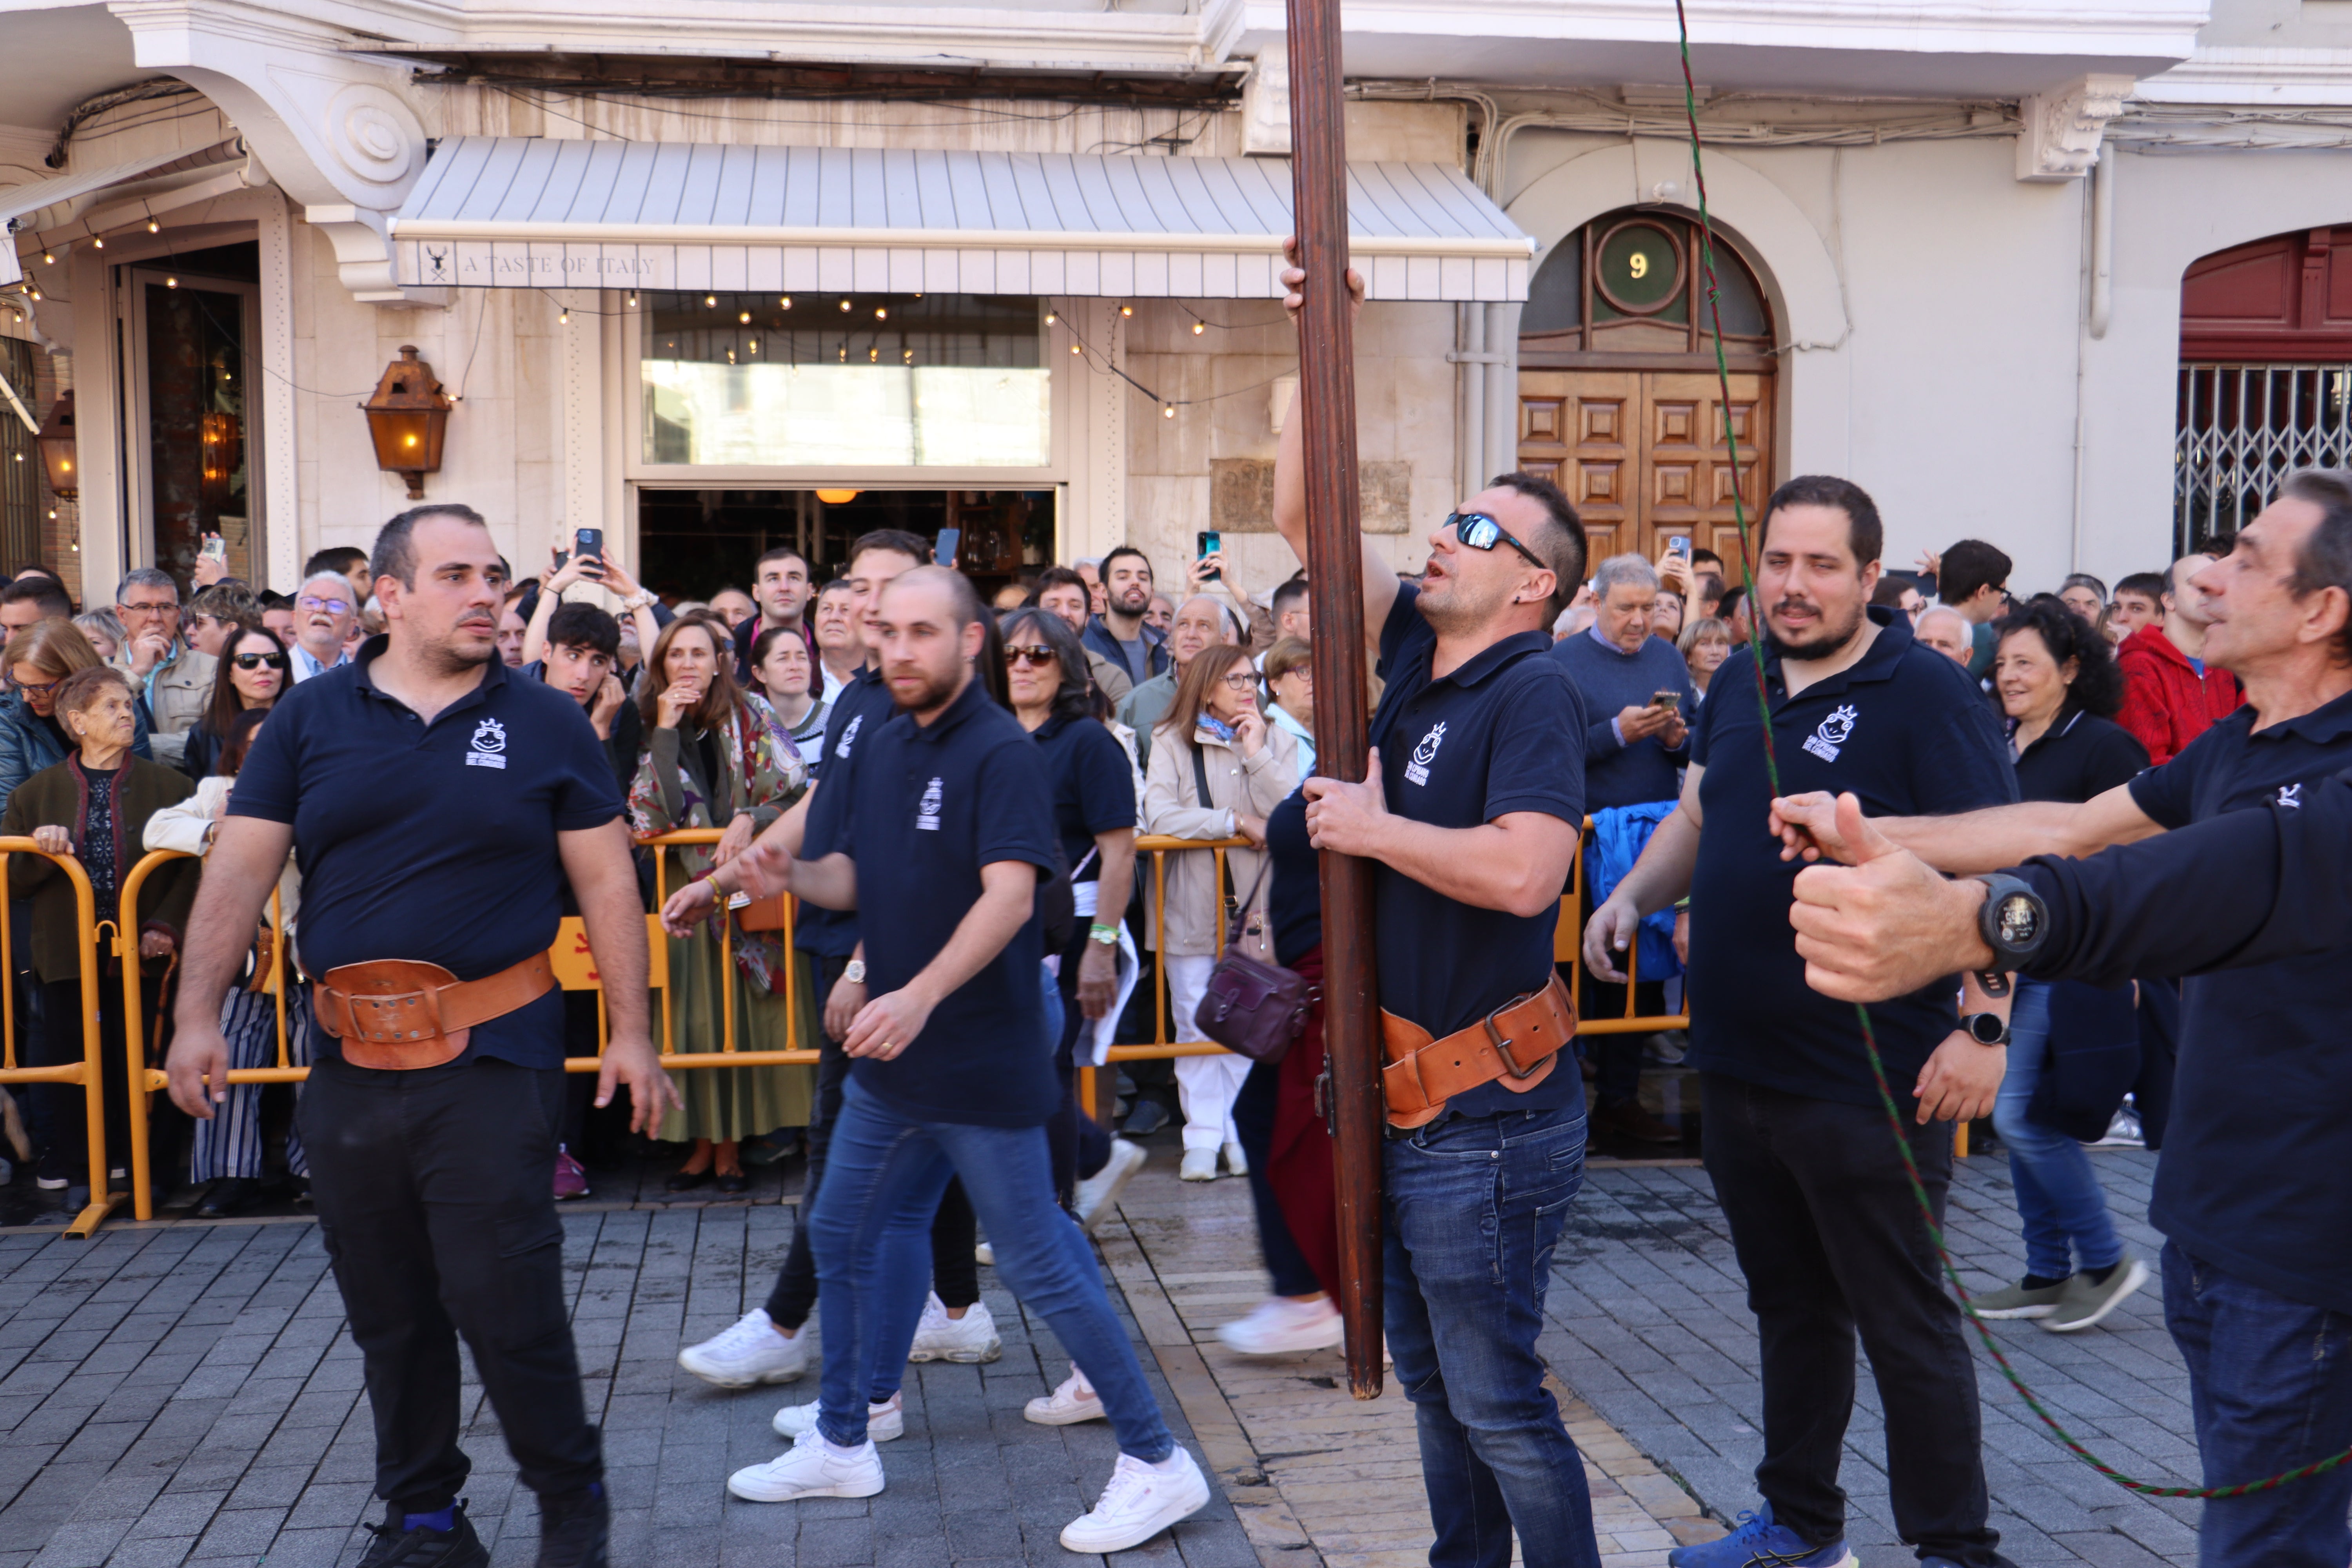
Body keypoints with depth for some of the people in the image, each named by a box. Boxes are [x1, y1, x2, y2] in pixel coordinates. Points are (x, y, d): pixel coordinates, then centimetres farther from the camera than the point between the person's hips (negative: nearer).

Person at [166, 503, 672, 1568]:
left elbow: (607, 882, 2)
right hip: (350, 1062, 3)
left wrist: (630, 1031, -2)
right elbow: (240, 868, 2)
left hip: (493, 1054, -3)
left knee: (506, 1302, -3)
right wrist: (198, 1013, -6)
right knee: (387, 1313, 13)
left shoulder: (543, 723, 1)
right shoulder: (312, 717, 4)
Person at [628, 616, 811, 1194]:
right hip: (683, 887, 1)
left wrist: (749, 819, -19)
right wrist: (666, 728, -11)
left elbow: (797, 793, -3)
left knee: (744, 1012, -2)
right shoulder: (652, 726, 4)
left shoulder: (751, 718, 1)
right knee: (694, 1012, 0)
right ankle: (703, 1142, 9)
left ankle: (731, 1143, 7)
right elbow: (656, 814, -10)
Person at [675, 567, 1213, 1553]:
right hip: (892, 1061, 9)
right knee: (842, 1237, 17)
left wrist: (920, 996, -38)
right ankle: (842, 1443, 36)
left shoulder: (1002, 753, -16)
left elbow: (1010, 892, -26)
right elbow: (854, 877, 13)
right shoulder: (878, 750, 9)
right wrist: (789, 876, -10)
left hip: (984, 1061, -8)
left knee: (1038, 1266, -3)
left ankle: (1157, 1464, 10)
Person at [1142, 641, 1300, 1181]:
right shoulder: (1172, 743, 1)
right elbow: (1159, 817, -13)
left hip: (1254, 904, 2)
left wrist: (1256, 752, -10)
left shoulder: (1277, 741, 9)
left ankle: (1244, 1135, 11)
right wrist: (1236, 821, -13)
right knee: (1195, 1023, 0)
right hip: (1190, 905, -2)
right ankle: (1203, 1137, 5)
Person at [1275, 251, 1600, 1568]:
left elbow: (1523, 870, -31)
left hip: (1487, 1117, -9)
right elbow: (1308, 518, 10)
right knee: (1431, 1380, 21)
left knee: (1497, 1401, 3)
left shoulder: (1534, 691, -16)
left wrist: (1370, 826, -19)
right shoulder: (1417, 655, 6)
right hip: (1404, 1099, 9)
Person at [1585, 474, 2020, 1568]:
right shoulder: (1741, 683, 9)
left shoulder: (1928, 693, -12)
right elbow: (1695, 818, 20)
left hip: (1869, 1082, -7)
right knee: (1789, 1305, 20)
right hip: (1737, 1065, 7)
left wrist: (1984, 1025, -24)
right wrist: (1632, 897, 2)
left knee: (1904, 1325, 4)